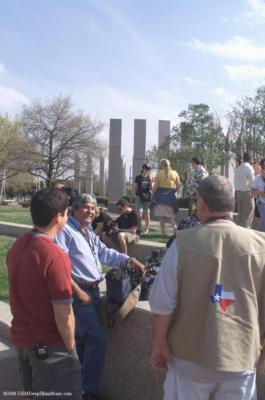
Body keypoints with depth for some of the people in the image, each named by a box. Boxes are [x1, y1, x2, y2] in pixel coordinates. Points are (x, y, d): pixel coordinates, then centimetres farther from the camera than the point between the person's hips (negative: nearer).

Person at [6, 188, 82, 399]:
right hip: (49, 345, -7)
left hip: (20, 337, 8)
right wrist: (71, 348, -8)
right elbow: (63, 315, -23)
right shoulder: (55, 256, -26)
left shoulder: (17, 246, -2)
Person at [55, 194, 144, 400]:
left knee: (83, 338, 19)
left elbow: (105, 253, 19)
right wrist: (78, 290, -21)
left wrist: (131, 260, 9)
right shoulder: (65, 230, -16)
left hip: (93, 290, 10)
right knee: (98, 340, -8)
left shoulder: (89, 232, 15)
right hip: (79, 292, -10)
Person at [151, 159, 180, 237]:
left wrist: (152, 195, 2)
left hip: (160, 195, -1)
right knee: (171, 215, 8)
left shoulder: (159, 173, -1)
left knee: (161, 215, 7)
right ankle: (175, 228, -13)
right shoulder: (175, 173, 5)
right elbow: (178, 186, 1)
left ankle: (163, 233, 7)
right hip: (170, 196, 1)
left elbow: (155, 186, -6)